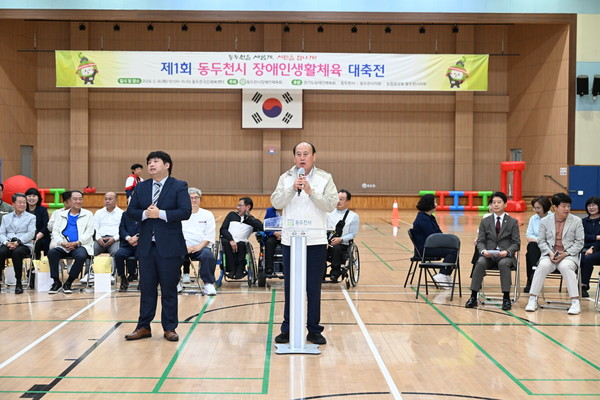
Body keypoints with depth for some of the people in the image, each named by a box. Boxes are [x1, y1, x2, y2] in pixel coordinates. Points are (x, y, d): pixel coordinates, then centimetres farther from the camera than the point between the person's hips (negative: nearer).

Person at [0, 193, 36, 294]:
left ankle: (19, 283, -28)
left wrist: (18, 242, -16)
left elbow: (31, 234, 0)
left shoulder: (31, 217, 14)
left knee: (16, 252, -36)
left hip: (24, 245, -2)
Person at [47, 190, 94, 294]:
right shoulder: (61, 215, 21)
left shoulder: (88, 214, 13)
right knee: (51, 253, -28)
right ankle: (56, 282, -16)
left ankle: (68, 283, -19)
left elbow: (89, 233, 2)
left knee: (81, 256, -35)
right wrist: (62, 243, -10)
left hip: (80, 245, -2)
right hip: (63, 246, 2)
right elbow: (55, 232, 11)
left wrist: (76, 243, -13)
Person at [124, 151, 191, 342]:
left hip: (169, 247, -4)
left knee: (169, 289, 4)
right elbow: (130, 211, 8)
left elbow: (185, 212, -13)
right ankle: (144, 327, 18)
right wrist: (144, 214, -13)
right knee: (147, 288, 9)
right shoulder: (141, 187, 11)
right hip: (146, 246, 4)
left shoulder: (179, 186, -3)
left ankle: (169, 328, 14)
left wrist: (161, 214, -19)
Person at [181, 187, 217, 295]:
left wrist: (199, 246, -13)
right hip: (183, 247, 0)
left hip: (201, 247, 0)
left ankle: (208, 284, -23)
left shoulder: (207, 215, 15)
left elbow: (209, 236, 6)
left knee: (208, 254, -35)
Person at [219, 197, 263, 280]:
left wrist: (247, 217, 0)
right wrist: (231, 240, -13)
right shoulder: (232, 215, 20)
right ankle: (232, 269, -26)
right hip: (228, 241, 1)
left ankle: (240, 269, -18)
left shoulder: (252, 221, 15)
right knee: (225, 242, -31)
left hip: (241, 243, -1)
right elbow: (222, 229, 6)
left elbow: (261, 227, -9)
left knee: (241, 244, -32)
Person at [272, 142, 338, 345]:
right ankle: (288, 328, 19)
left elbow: (331, 205, -9)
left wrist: (311, 191, -20)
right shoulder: (286, 178, 5)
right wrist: (292, 189, -20)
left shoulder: (325, 178, 1)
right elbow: (276, 202, -7)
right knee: (290, 287, 9)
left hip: (316, 241, -1)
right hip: (290, 240, 1)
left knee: (314, 288, 6)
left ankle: (314, 330, 16)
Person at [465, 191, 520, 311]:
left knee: (504, 264, -36)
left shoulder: (513, 222, 8)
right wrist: (483, 251, -16)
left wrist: (507, 252, -18)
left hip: (505, 255, -1)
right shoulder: (485, 221, 12)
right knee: (480, 263, -31)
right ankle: (473, 297, -29)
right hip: (488, 255, 1)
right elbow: (480, 241, 8)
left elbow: (516, 243, 3)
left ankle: (506, 298, -30)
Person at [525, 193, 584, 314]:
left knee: (565, 267, -35)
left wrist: (566, 253, -11)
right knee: (543, 266, -31)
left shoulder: (576, 221, 5)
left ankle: (575, 302, -26)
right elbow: (541, 241, 7)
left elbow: (579, 242, 2)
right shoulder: (545, 221, 8)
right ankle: (532, 300, -23)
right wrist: (550, 253, -11)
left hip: (569, 255, -1)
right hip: (549, 254, 1)